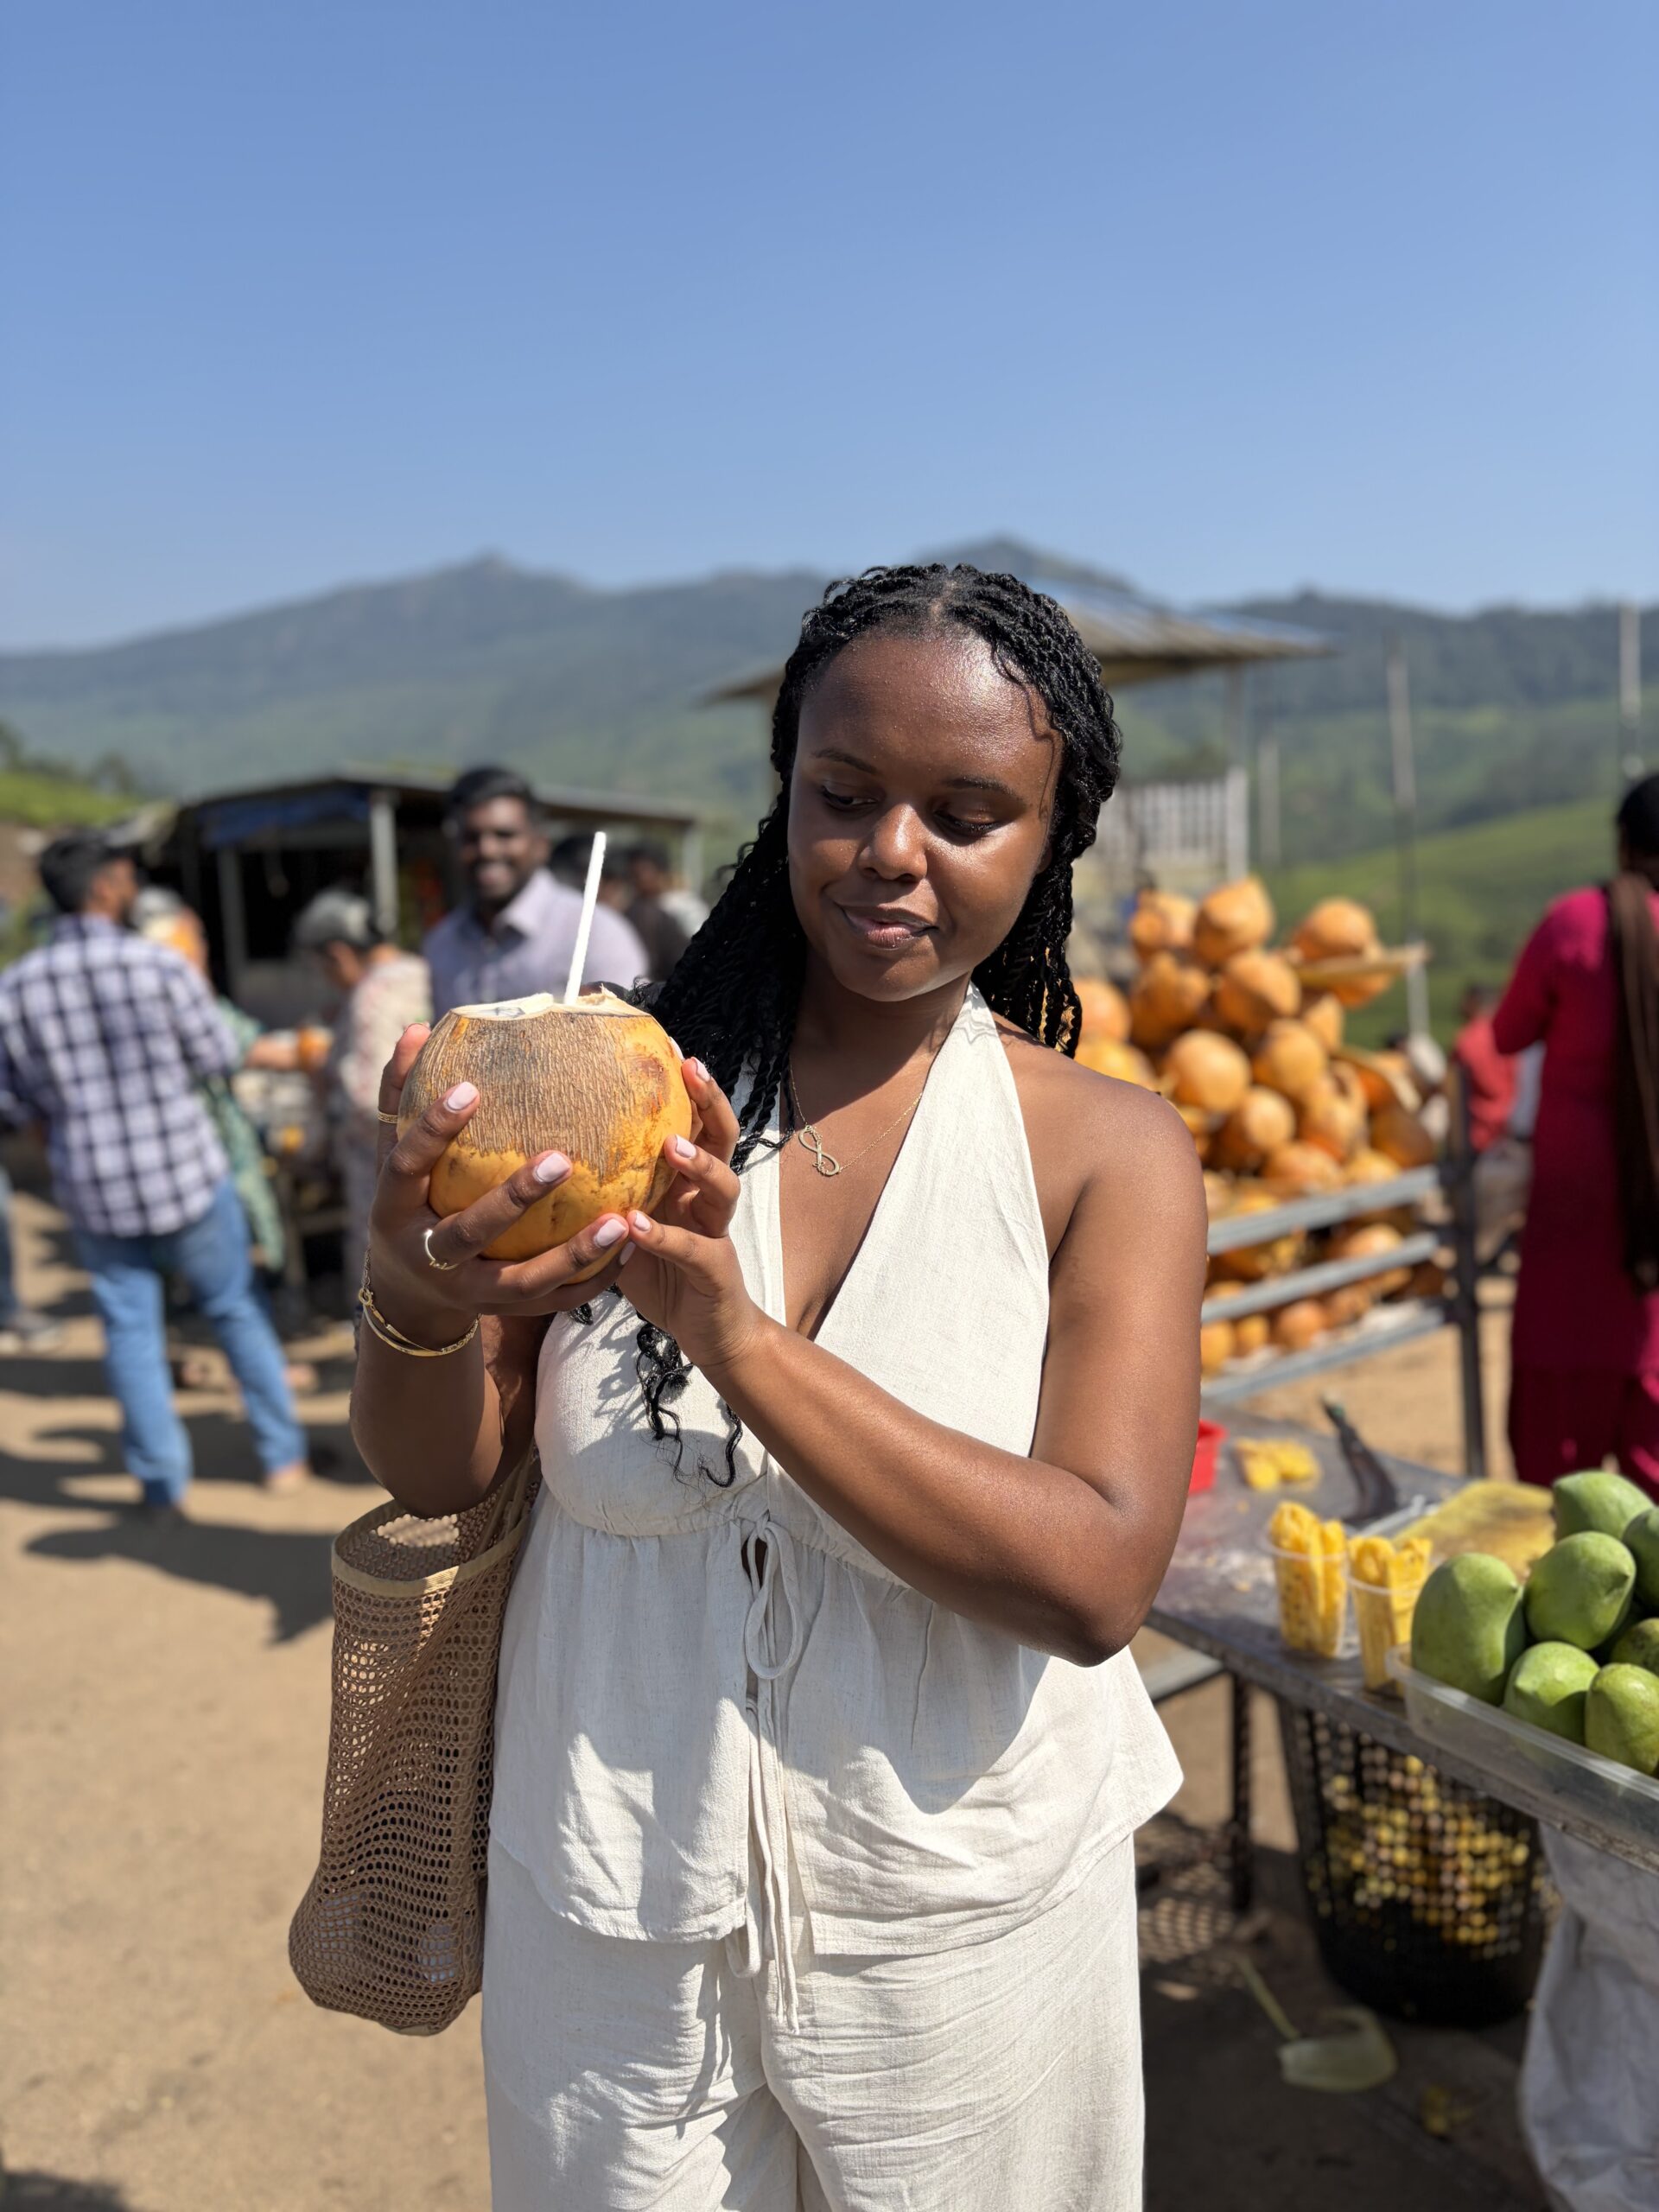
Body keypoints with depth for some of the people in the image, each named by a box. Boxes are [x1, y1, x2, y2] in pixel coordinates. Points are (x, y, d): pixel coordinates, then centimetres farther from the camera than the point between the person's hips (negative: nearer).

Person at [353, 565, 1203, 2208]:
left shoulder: (1109, 1151, -10)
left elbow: (1097, 1578, -20)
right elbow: (442, 1477, -6)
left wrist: (737, 1333, -31)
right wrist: (419, 1302, -29)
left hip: (957, 1930, 0)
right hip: (612, 1917, 1)